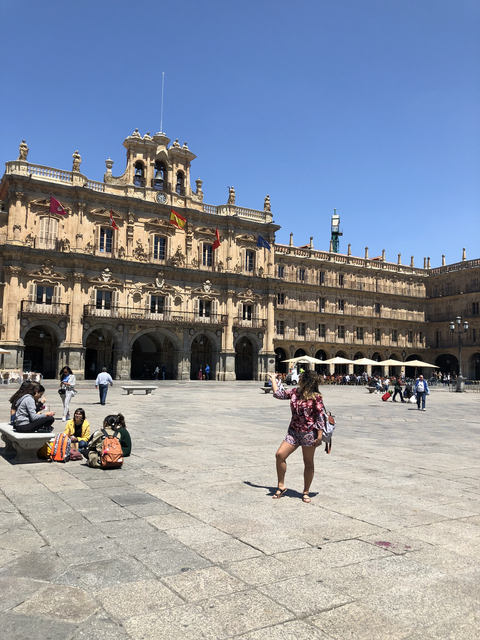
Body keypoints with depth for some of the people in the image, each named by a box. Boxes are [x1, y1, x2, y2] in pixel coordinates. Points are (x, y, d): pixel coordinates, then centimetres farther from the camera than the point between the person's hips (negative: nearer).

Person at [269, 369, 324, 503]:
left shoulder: (316, 397, -11)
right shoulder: (294, 392, 5)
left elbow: (320, 417, -10)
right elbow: (277, 394, 15)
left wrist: (319, 437, -14)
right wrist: (273, 379, 21)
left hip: (309, 433, -5)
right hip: (293, 432, 5)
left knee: (308, 463, 7)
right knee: (280, 455, -6)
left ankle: (306, 492, 22)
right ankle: (281, 486, 9)